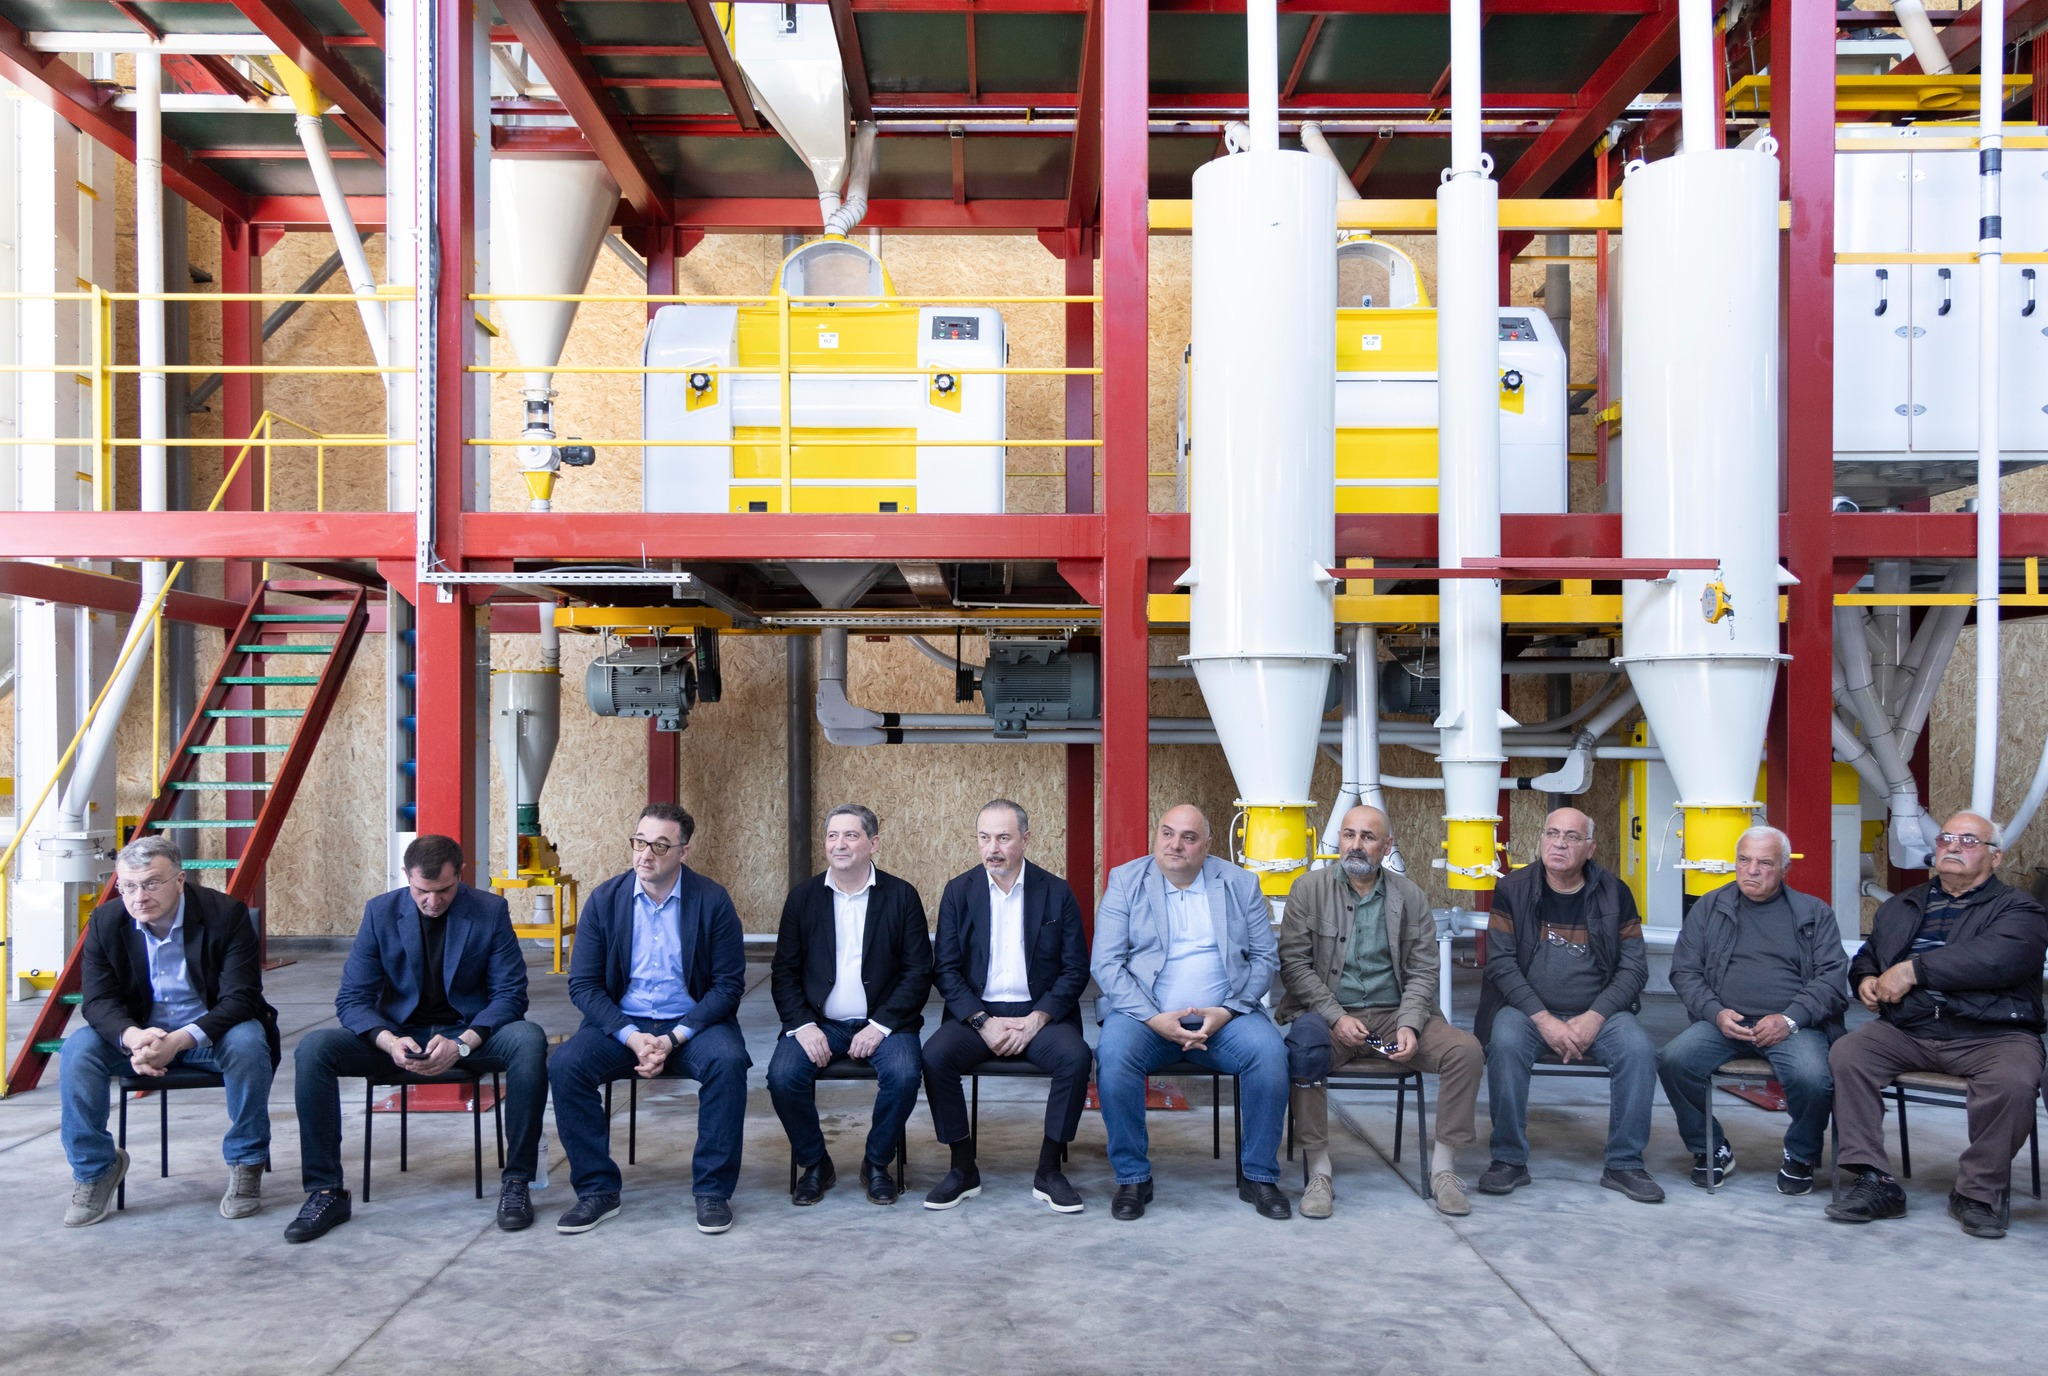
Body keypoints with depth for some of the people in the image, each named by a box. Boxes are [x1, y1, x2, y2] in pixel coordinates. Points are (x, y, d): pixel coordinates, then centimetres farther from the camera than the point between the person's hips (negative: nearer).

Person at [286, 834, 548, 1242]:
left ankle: (516, 1182, -22)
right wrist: (389, 1041, -26)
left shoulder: (490, 911, -7)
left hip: (471, 1034, -2)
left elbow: (510, 994, -9)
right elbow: (352, 998, -4)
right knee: (314, 1048, -24)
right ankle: (326, 1192, -15)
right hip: (399, 1036, 2)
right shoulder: (381, 912, -3)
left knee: (528, 1040, -33)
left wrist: (463, 1044, -27)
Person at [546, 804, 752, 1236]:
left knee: (728, 1061, -32)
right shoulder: (604, 900, -1)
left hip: (692, 1023, -2)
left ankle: (712, 1190, -15)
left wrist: (674, 1039, -18)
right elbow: (583, 985, -2)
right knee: (564, 1065, -25)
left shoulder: (712, 901, -6)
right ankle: (597, 1190, -9)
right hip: (622, 1022, 2)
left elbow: (728, 984, -6)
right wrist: (631, 1037, -17)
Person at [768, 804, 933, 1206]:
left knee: (903, 1075, -29)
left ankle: (877, 1164, -2)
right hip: (818, 1022, 1)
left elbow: (918, 972, -3)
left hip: (882, 1023, -1)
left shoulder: (902, 896, 0)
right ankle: (814, 1165, 0)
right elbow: (784, 972, 5)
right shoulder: (804, 896, 5)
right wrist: (803, 1026, -10)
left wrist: (880, 1026, -14)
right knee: (783, 1075, -25)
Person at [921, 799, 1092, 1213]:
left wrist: (1036, 1020, -13)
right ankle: (963, 1169, -10)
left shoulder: (1056, 892, 2)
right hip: (976, 1012, 1)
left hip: (1040, 1013, -1)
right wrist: (983, 1022, -13)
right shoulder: (959, 891, 4)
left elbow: (1075, 970, 0)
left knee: (1076, 1057, -30)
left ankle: (1049, 1170, -12)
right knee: (935, 1055, -27)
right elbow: (946, 969, 0)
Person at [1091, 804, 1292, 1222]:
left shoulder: (1240, 884, 9)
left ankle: (1257, 1175, -7)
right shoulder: (1124, 882, 4)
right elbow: (1106, 964, -3)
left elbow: (1265, 957, 5)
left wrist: (1227, 1012, -11)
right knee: (1113, 1054, -31)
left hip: (1223, 1017, 1)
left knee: (1270, 1052, -26)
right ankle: (1132, 1178, -13)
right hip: (1146, 1015, -1)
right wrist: (1154, 1019, -16)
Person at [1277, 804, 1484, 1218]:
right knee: (1305, 1045, -35)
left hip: (1395, 1014, 3)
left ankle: (1443, 1168, -6)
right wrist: (1335, 1017, -14)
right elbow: (1293, 962, -3)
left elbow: (1423, 971, 7)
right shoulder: (1310, 888, 3)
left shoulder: (1409, 896, 9)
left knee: (1466, 1049, -21)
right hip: (1329, 1015, -2)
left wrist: (1409, 1025, -11)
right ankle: (1318, 1173, -23)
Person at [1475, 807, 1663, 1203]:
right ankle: (1509, 1160, -16)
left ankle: (1624, 1163, -8)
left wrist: (1594, 1018, -14)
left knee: (1639, 1049, -26)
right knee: (1505, 1044, -31)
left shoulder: (1614, 893, 3)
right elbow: (1500, 963, -6)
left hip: (1597, 1013, 1)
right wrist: (1543, 1019, -17)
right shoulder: (1513, 890, 0)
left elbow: (1634, 967, 1)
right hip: (1527, 1009, -1)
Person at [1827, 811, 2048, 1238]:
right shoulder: (1900, 908, 24)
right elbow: (1864, 956, 34)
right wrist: (1866, 978, 8)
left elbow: (1997, 958, -16)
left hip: (1992, 1034, -4)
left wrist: (1914, 969, -17)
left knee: (2013, 1082, -34)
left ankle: (1979, 1191, -11)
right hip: (1907, 1030, 4)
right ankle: (1873, 1181, -16)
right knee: (1845, 1055, -21)